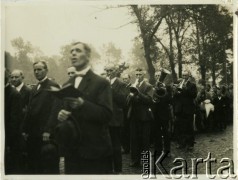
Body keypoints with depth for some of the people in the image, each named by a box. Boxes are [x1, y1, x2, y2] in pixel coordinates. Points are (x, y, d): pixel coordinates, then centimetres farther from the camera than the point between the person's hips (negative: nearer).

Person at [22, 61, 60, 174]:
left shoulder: (53, 86, -5)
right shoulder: (34, 89, 21)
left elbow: (54, 110, -13)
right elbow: (30, 111, 19)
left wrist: (48, 131, -18)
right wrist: (25, 130, 12)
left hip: (46, 135, -7)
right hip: (33, 134, 8)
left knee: (49, 167, -2)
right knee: (34, 166, 9)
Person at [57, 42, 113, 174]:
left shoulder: (101, 83, -7)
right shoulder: (67, 85, 13)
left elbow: (107, 115, -16)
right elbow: (62, 109, 15)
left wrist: (83, 104, -28)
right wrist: (60, 115, -8)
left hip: (95, 150, -5)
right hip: (71, 149, 6)